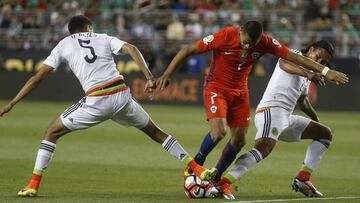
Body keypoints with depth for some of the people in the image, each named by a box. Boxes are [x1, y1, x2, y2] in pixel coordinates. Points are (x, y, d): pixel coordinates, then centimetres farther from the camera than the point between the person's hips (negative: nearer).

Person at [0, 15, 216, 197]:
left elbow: (38, 77, 12)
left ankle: (34, 184, 6)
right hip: (122, 94, 2)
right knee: (155, 131, 21)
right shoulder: (103, 38, 20)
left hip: (96, 101, -2)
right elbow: (131, 49, 2)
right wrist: (150, 77, -5)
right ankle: (198, 170, 18)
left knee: (53, 132, 15)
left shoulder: (63, 45, 16)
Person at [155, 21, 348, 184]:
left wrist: (325, 71, -12)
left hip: (240, 92, 5)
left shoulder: (264, 42, -15)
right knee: (219, 131, -24)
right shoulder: (224, 37, -25)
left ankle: (215, 177, 20)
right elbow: (187, 50, -19)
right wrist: (166, 76, -20)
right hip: (216, 88, -5)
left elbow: (293, 57, -9)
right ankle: (196, 164, 3)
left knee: (239, 140, 1)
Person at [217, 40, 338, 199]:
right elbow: (284, 63, -28)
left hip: (286, 117, 10)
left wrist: (316, 119, 49)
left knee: (325, 134, 17)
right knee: (263, 149, -33)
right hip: (271, 110, -10)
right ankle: (223, 184, -45)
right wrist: (309, 74, -43)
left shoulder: (307, 74, 25)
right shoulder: (296, 55, -1)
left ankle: (302, 180, 7)